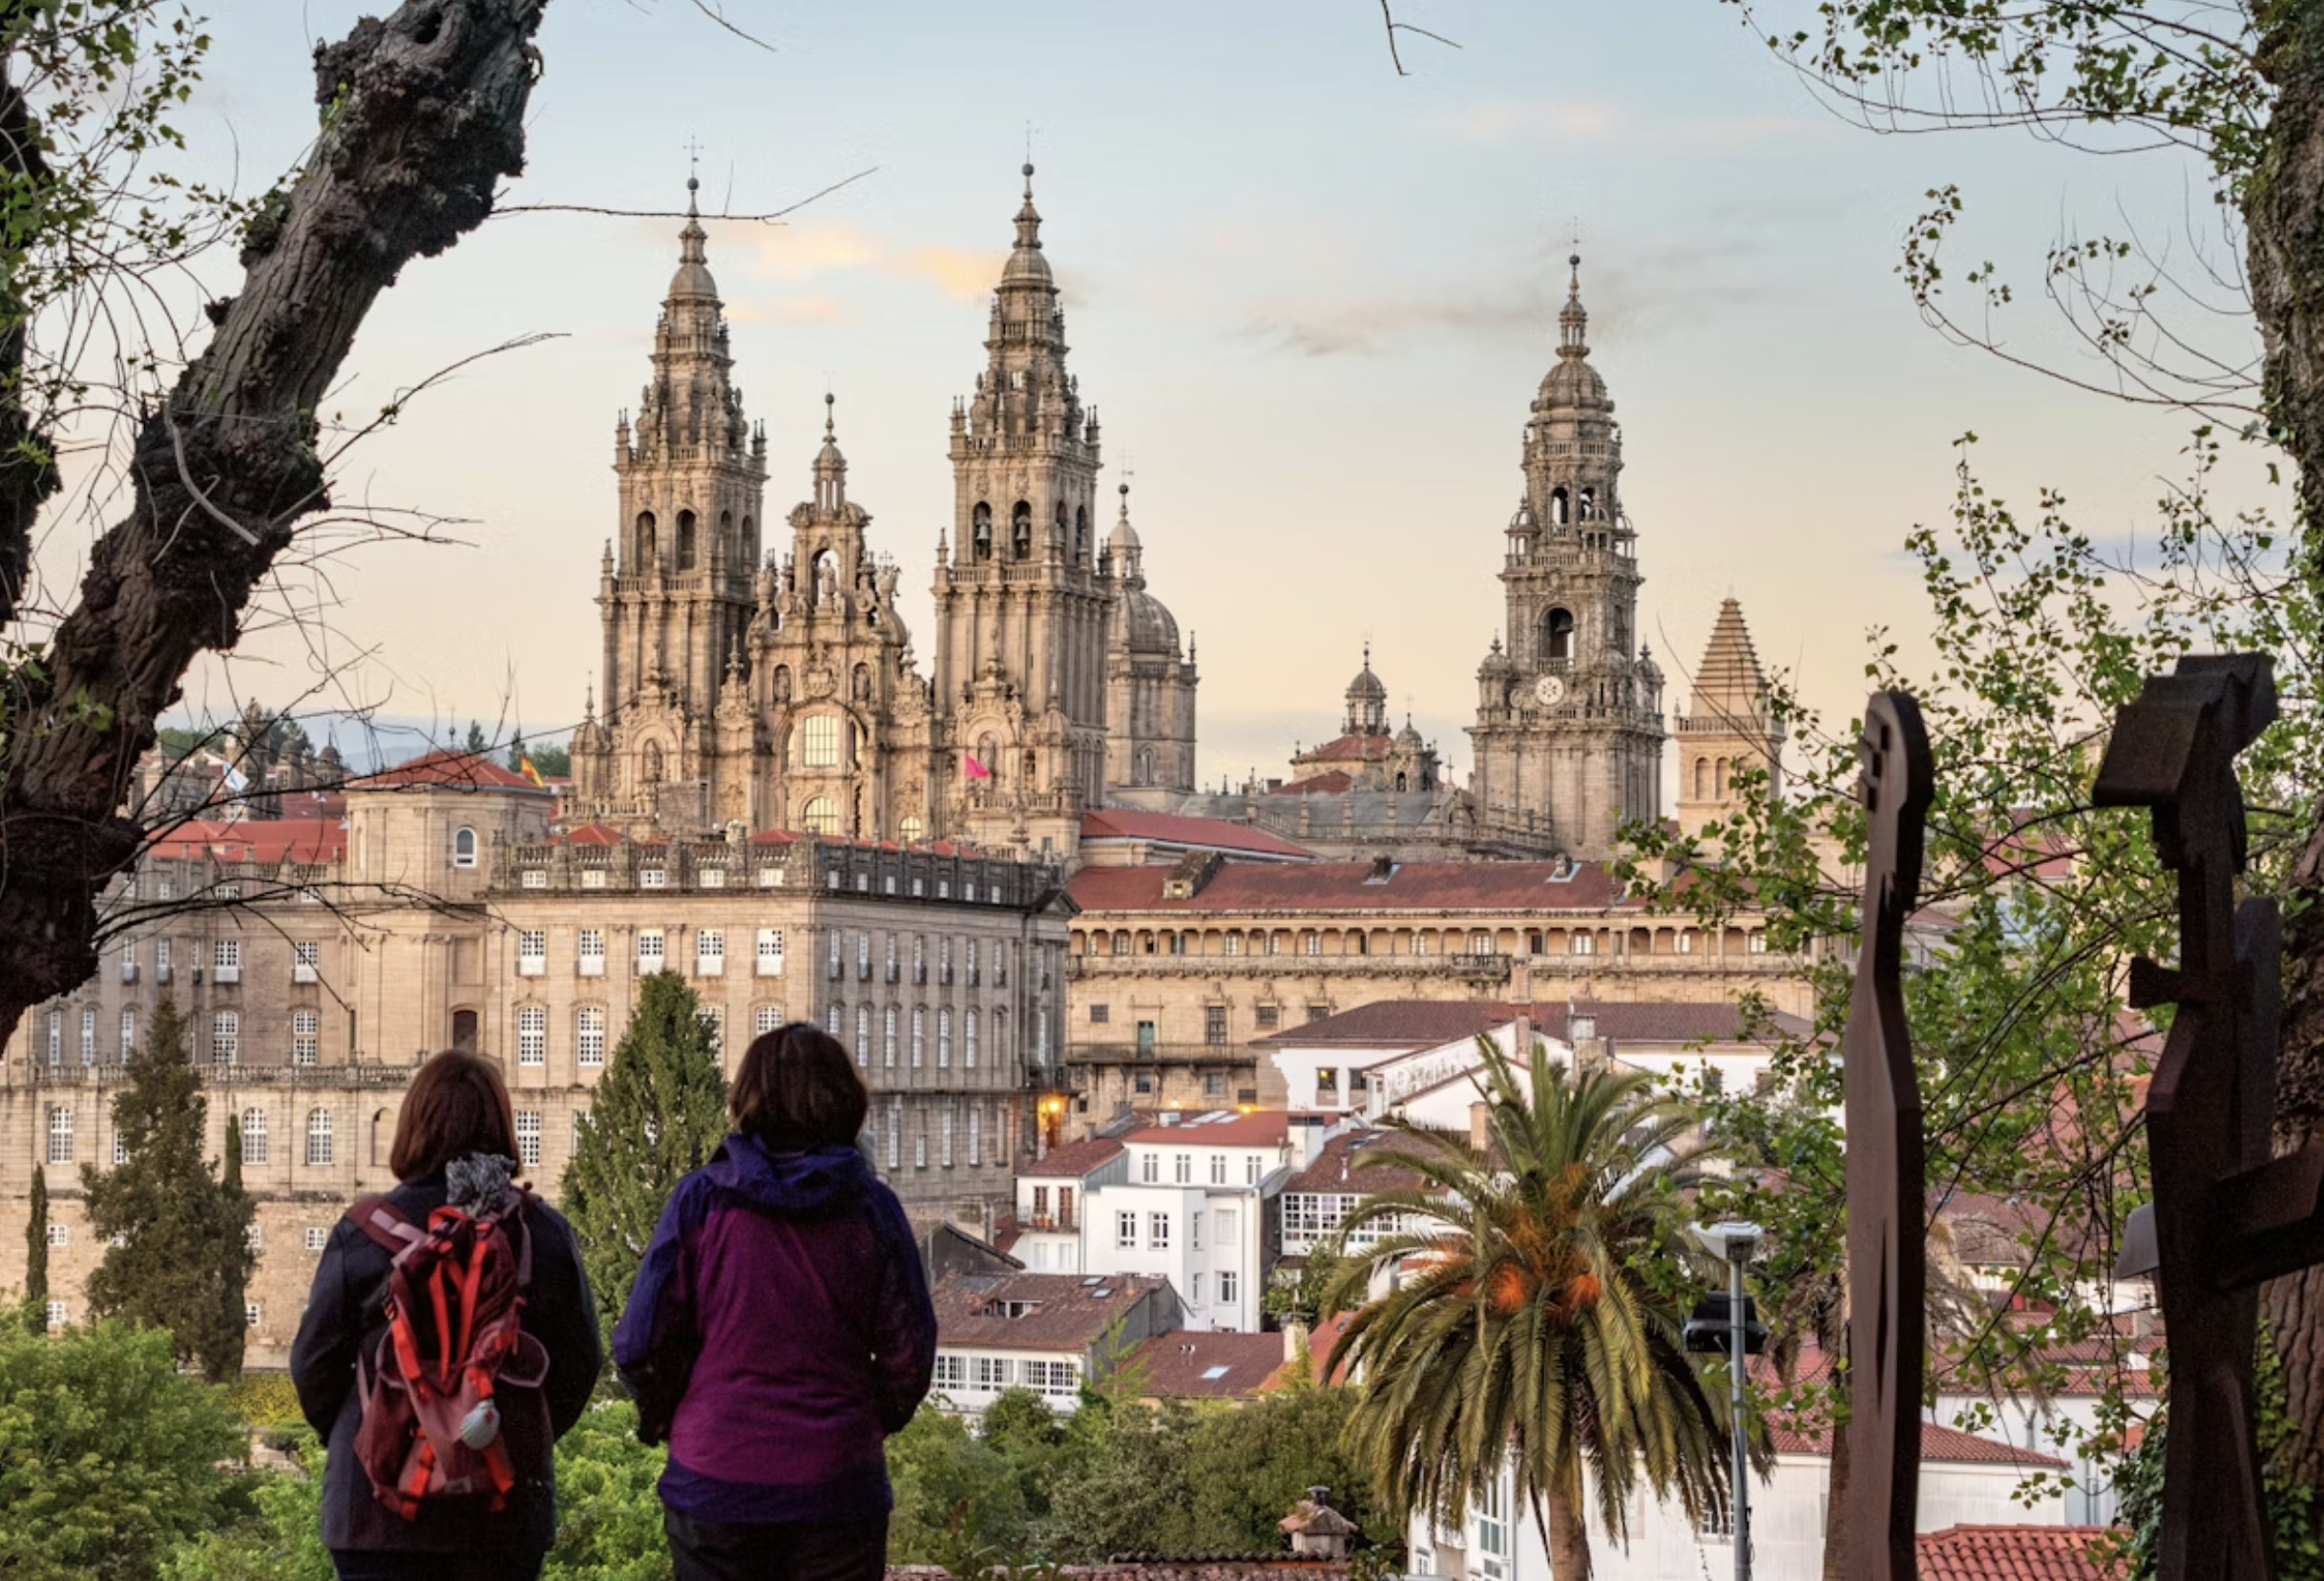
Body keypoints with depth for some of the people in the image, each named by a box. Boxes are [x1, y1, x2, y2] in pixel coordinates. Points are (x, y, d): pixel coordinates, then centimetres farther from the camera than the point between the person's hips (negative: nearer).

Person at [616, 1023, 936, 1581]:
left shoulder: (700, 1198, -4)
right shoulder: (872, 1208, -1)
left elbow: (641, 1342, -3)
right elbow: (909, 1351, 1)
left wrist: (662, 1417, 16)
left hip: (714, 1482, 0)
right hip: (839, 1489, 0)